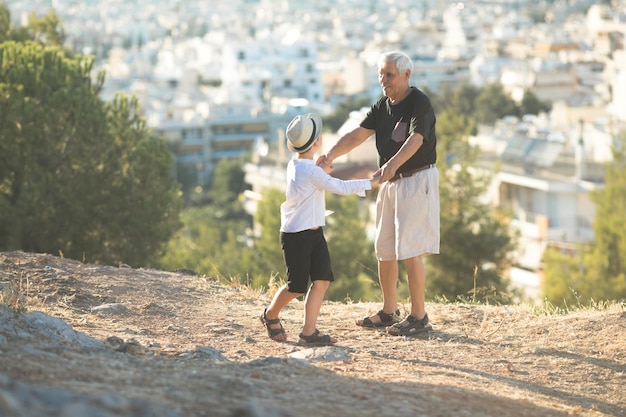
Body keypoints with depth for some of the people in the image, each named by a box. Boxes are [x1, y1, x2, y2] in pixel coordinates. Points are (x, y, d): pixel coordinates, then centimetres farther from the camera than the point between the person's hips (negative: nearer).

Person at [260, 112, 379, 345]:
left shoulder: (295, 165, 8)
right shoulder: (311, 171, -20)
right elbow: (341, 188, -20)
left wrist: (322, 173, 26)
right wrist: (370, 183, -12)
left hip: (314, 234, 9)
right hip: (296, 236, -9)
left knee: (322, 280, -1)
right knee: (297, 286, 2)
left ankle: (309, 331, -2)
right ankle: (271, 315, 28)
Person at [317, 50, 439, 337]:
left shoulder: (420, 103, -15)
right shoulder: (382, 106, 9)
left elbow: (415, 140, -31)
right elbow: (357, 135, 2)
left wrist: (393, 164, -48)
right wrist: (330, 155, -15)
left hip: (417, 181, -8)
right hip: (391, 183, 8)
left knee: (409, 251, -10)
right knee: (384, 250, 12)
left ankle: (419, 317, -2)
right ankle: (389, 312, 25)